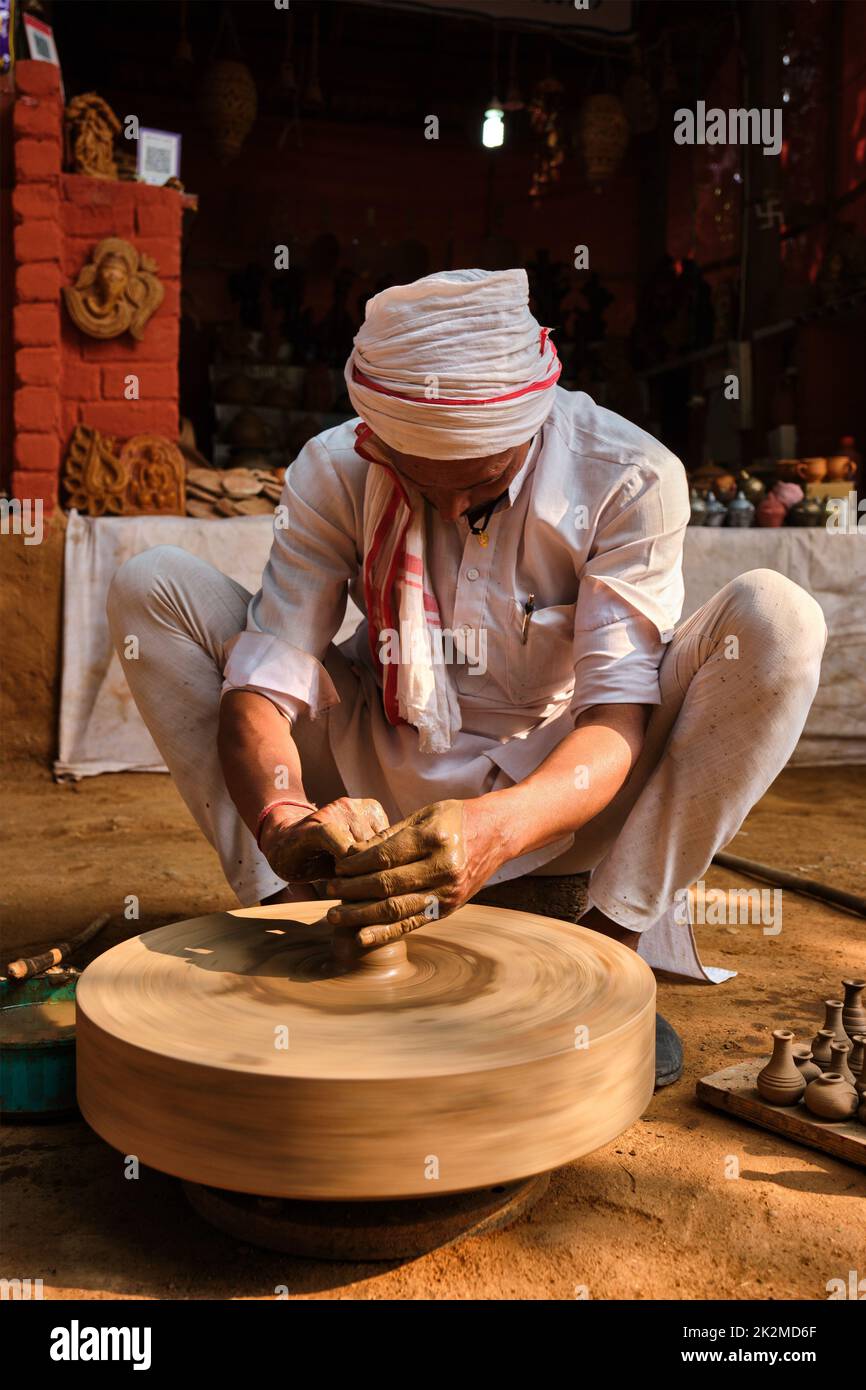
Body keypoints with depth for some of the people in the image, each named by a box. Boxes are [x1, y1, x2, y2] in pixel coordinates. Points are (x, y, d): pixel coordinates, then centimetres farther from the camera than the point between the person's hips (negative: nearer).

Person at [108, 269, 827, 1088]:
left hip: (559, 799, -1)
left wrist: (498, 829, -45)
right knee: (151, 587, -13)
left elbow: (616, 718, -25)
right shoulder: (333, 474, -12)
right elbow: (262, 687, -18)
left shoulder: (628, 478, -17)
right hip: (381, 796, 2)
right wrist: (286, 820, -40)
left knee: (776, 619, -25)